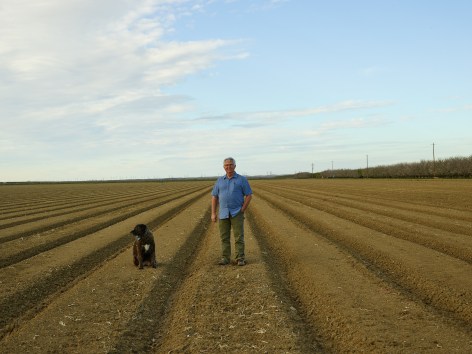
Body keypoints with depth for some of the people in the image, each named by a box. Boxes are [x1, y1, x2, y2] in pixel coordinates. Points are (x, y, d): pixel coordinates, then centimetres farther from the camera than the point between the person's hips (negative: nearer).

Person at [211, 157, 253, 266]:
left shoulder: (242, 179, 0)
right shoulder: (220, 180, 9)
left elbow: (249, 195, -1)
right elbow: (214, 197, 10)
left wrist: (242, 210, -9)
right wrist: (213, 213, 3)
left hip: (237, 213, -3)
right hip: (223, 214, 3)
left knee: (239, 236, -4)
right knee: (224, 237, 5)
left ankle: (240, 258, 1)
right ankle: (225, 258, 11)